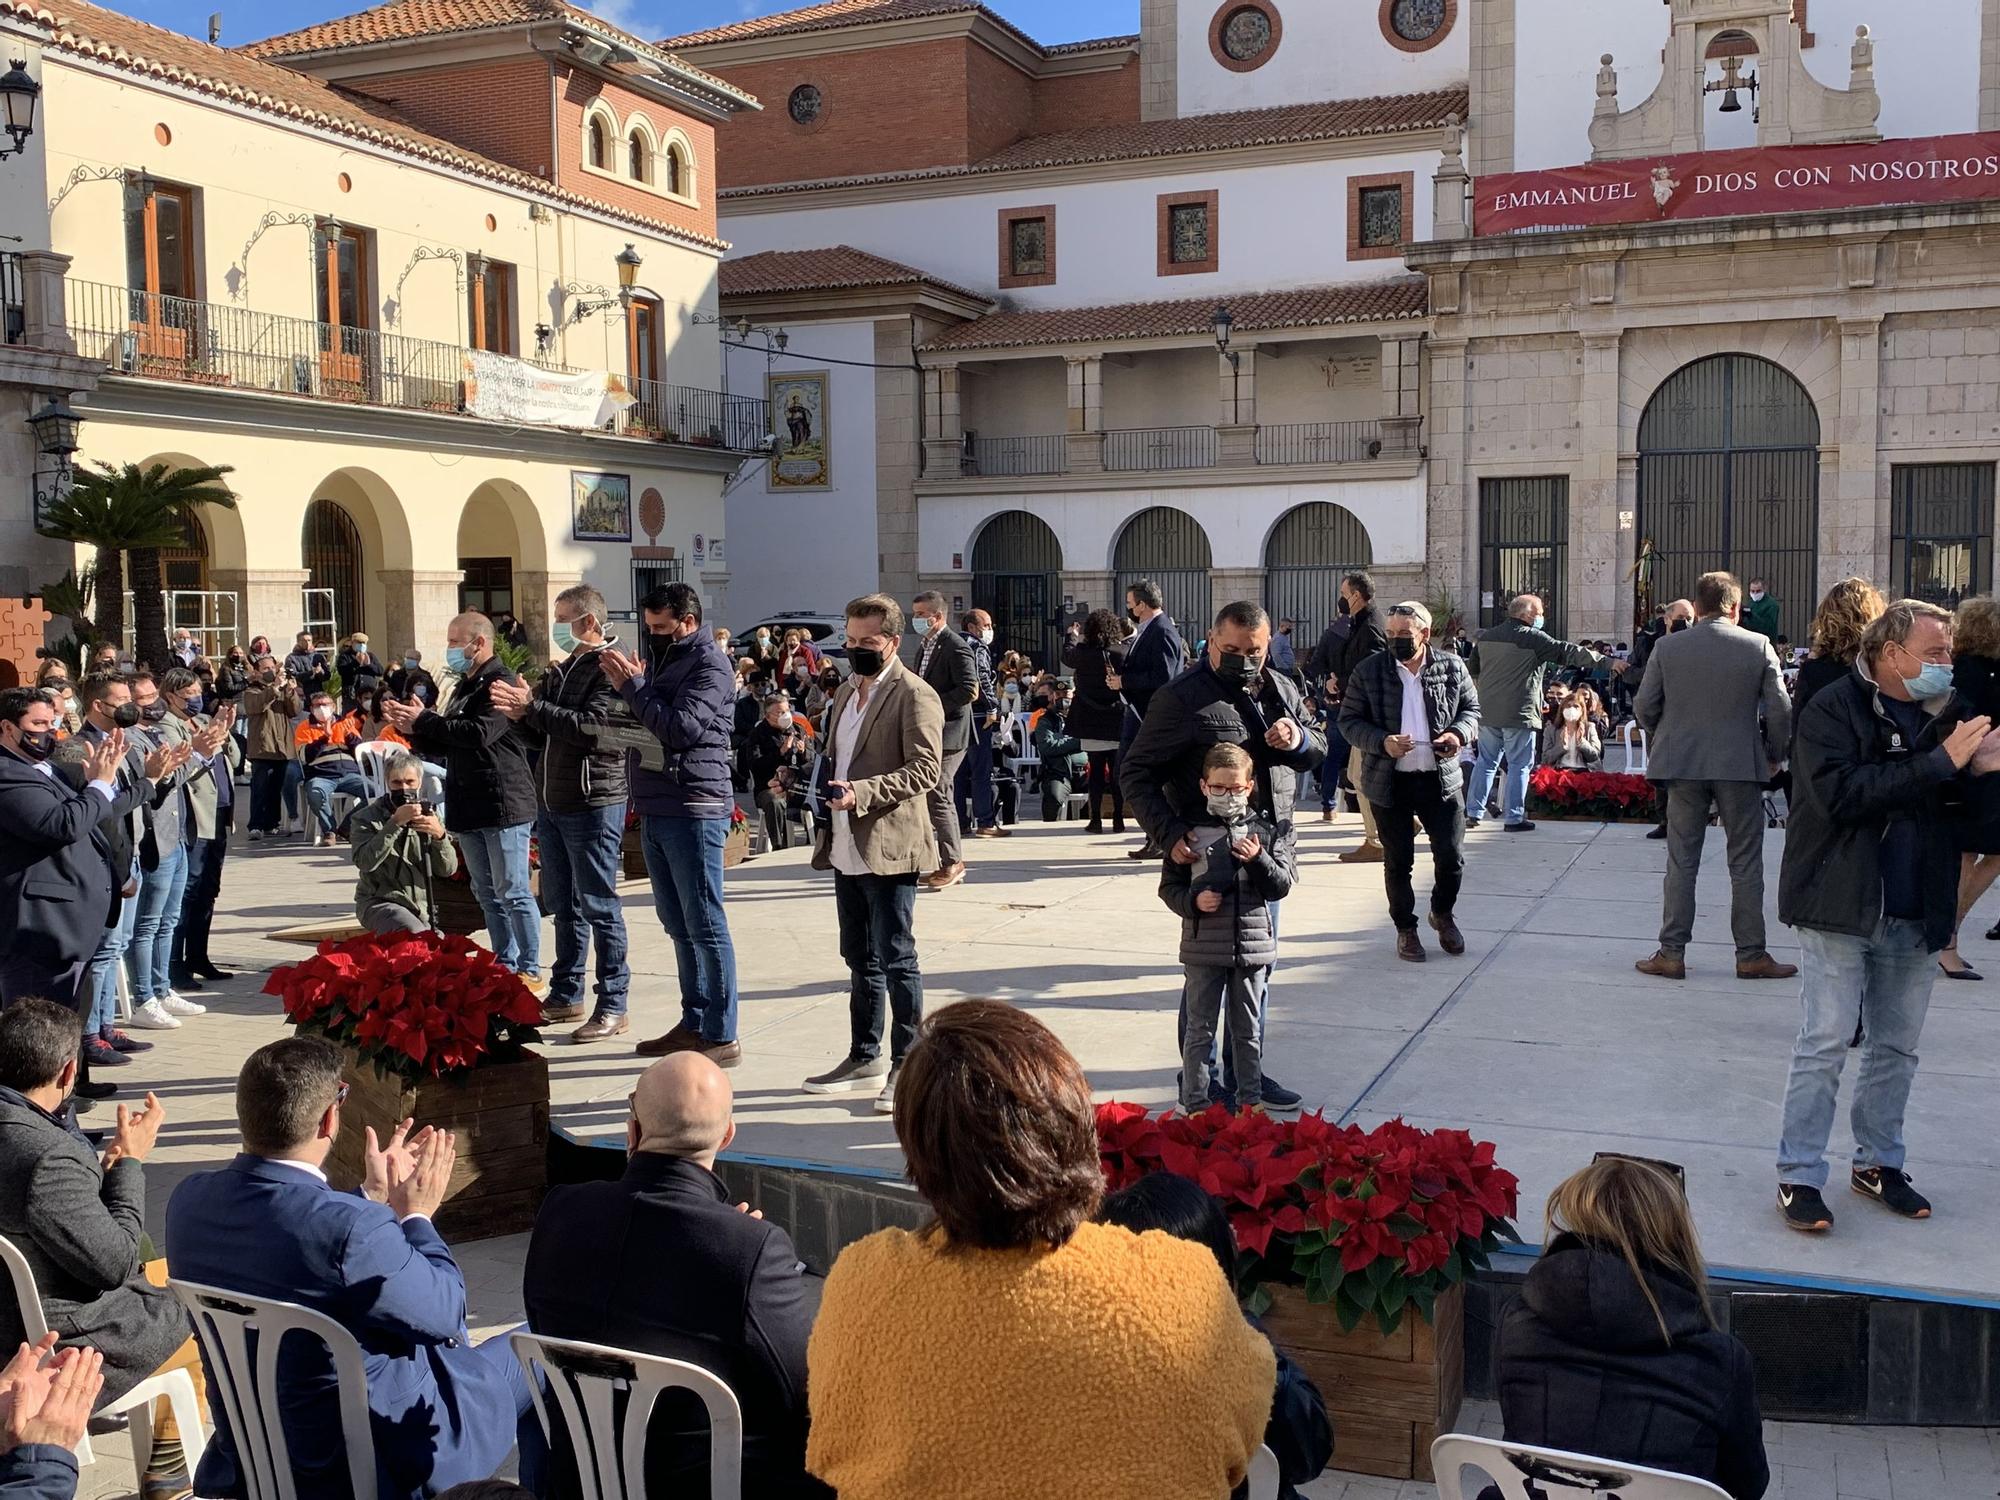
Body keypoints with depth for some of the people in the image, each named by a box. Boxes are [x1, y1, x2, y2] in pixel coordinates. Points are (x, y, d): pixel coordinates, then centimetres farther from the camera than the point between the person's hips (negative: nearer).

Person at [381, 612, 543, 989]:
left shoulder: (501, 683, -11)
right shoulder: (464, 688, 19)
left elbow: (478, 733, -24)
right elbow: (444, 745, 21)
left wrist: (424, 720, -15)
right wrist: (412, 728, 3)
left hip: (503, 805, -10)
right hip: (470, 808, 10)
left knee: (513, 893, -6)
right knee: (488, 894, 13)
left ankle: (530, 972, 0)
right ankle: (505, 968, 20)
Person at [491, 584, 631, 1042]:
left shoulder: (610, 669, -11)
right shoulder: (561, 670, 16)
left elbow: (591, 727, -25)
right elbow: (543, 735, 18)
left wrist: (532, 705, -24)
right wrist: (520, 714, -1)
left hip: (594, 802, -9)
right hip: (552, 802, 9)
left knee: (598, 906, -4)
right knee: (563, 905, 16)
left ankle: (612, 1006, 3)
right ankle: (566, 996, 26)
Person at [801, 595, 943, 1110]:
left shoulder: (914, 696, -9)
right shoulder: (846, 692, 18)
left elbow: (925, 769, -18)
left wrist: (860, 792, -26)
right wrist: (824, 786, 8)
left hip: (889, 847, -8)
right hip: (847, 849, 8)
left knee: (896, 960, -3)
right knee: (860, 960, 16)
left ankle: (907, 1064, 6)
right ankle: (864, 1058, 26)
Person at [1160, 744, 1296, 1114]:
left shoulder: (1264, 834, 3)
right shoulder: (1190, 834, -1)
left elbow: (1282, 885, 1)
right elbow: (1169, 886, 3)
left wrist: (1259, 859, -15)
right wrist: (1193, 901, -15)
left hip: (1252, 945, 2)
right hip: (1203, 948, -2)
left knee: (1247, 1029, 14)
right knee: (1200, 1029, 6)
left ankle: (1250, 1099, 26)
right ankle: (1195, 1103, 14)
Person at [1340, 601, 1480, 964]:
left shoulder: (1452, 667, 0)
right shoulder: (1369, 671, -5)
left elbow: (1471, 709, 11)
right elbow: (1349, 720, -2)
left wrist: (1459, 733, -11)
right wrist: (1382, 742, -18)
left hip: (1442, 779, 1)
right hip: (1390, 781, -1)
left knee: (1451, 857, 5)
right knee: (1398, 862, 9)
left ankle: (1442, 914, 33)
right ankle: (1405, 929, 26)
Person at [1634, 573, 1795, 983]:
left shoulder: (1667, 647, -2)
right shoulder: (1759, 646, -5)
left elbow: (1644, 708, -1)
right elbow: (1780, 711, -5)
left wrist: (1660, 744, 17)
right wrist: (1773, 755, 10)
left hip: (1682, 764, 1)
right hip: (1741, 765, -1)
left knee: (1681, 862, 7)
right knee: (1745, 864, 8)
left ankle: (1671, 953, 8)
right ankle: (1751, 955, 12)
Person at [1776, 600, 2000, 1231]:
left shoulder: (1947, 713, 7)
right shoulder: (1833, 710, -10)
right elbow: (1843, 794, -25)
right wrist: (1939, 763, -24)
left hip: (1916, 916, 6)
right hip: (1841, 909, -6)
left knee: (1897, 1046, 15)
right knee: (1824, 1044, -2)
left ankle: (1878, 1163, 29)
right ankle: (1798, 1177, 5)